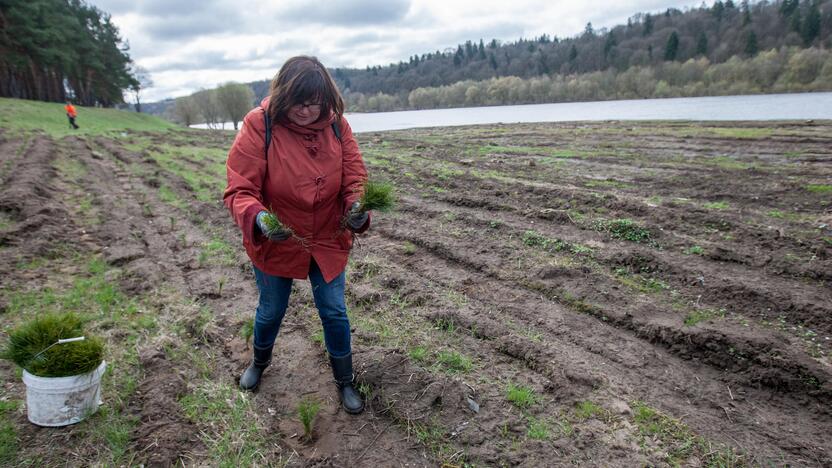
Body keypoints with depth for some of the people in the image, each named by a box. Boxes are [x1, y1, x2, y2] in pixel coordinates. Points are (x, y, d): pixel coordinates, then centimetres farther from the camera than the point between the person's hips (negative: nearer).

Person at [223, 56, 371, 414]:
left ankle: (345, 382, 33)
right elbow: (239, 189, -22)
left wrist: (357, 209, -30)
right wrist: (257, 217, -43)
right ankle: (260, 362, 53)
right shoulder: (259, 125, -21)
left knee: (335, 313, 10)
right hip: (274, 243, -1)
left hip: (327, 241, 2)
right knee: (271, 311, 20)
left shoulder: (336, 125, -11)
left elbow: (355, 177, -9)